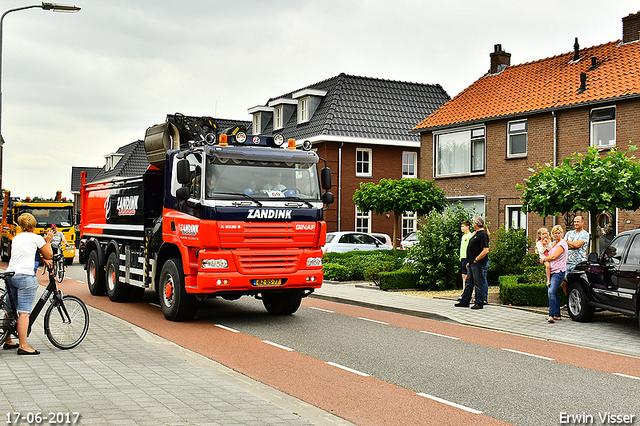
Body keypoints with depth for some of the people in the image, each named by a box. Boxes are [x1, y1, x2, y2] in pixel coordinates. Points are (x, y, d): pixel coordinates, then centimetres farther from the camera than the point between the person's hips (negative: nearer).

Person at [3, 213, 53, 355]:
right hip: (25, 276, -7)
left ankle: (8, 341, 25)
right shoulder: (36, 238, -1)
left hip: (10, 275, 7)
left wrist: (43, 259, 18)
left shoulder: (15, 238, 19)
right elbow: (49, 255, 9)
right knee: (24, 312, -7)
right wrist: (48, 241, 22)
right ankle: (23, 346, -7)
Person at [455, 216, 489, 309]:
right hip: (472, 263, 10)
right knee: (469, 282, 14)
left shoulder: (483, 234, -15)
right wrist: (469, 262, 20)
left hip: (478, 263, -10)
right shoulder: (476, 233, 16)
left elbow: (486, 250, -23)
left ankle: (479, 303, 3)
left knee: (479, 284, -3)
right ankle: (465, 302, 20)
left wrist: (476, 260, -18)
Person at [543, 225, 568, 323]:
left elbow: (554, 257, -15)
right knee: (553, 293, 12)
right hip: (552, 271, 9)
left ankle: (552, 315, -24)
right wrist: (545, 260, 12)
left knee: (551, 292, -22)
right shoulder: (554, 243, 18)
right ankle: (557, 315, 20)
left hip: (559, 272, -9)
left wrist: (543, 259, -2)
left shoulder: (562, 244, -9)